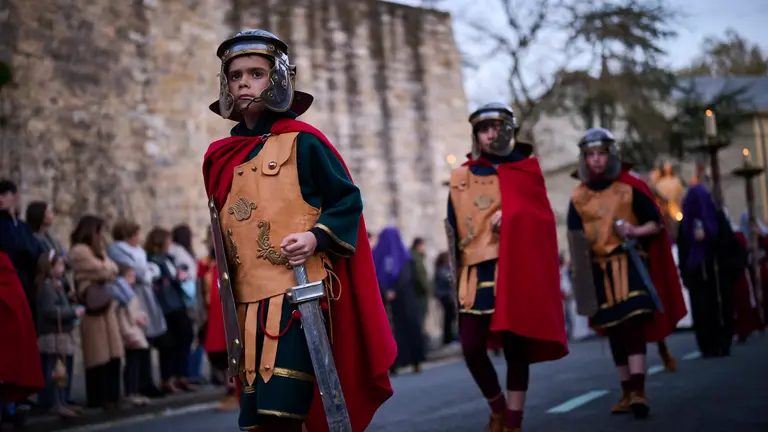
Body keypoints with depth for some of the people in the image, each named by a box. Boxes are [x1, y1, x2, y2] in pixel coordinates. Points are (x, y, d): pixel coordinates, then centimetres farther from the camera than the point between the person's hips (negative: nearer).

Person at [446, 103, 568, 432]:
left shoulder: (526, 170, 7)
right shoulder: (461, 178, 9)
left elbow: (542, 219, -1)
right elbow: (454, 229, 8)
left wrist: (512, 217, -17)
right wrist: (455, 274, -1)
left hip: (516, 272, -1)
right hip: (476, 273, 1)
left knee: (515, 348, -1)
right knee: (472, 346, -6)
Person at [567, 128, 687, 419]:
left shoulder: (630, 188, -1)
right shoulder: (578, 197, 6)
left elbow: (657, 224, 0)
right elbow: (574, 239, 8)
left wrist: (636, 231, -19)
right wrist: (579, 272, -5)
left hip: (629, 264, -3)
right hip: (599, 270, 3)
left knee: (633, 325, -17)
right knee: (614, 332, 7)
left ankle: (639, 391, -21)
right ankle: (627, 393, 16)